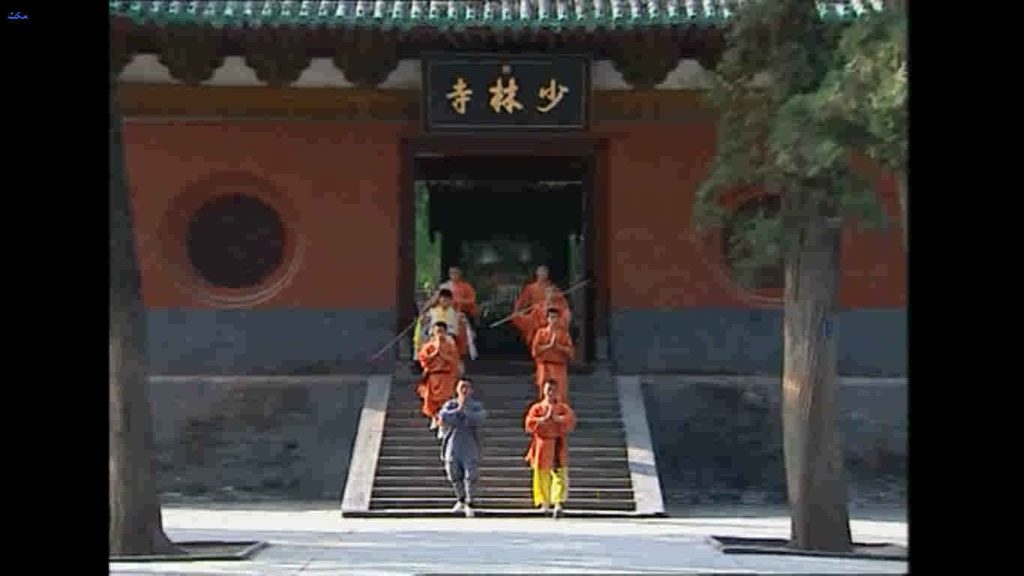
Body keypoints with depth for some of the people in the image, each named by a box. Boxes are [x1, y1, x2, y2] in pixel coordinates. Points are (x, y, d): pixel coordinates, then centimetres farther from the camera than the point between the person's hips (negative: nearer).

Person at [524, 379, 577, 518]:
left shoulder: (563, 407, 10)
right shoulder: (537, 408, 7)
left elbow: (571, 420, -9)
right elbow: (530, 423, -8)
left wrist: (556, 418, -16)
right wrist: (545, 419, -14)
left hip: (559, 446, 0)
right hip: (542, 446, 0)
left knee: (560, 474, -13)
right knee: (542, 476, 0)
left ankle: (558, 503, -20)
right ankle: (544, 503, 13)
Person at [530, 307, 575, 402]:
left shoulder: (564, 333, 9)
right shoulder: (541, 332, 6)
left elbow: (570, 351, 4)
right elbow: (534, 351, -2)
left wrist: (558, 346, -9)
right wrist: (549, 345, -9)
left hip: (560, 368, 1)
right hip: (545, 368, -1)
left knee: (561, 397, -7)